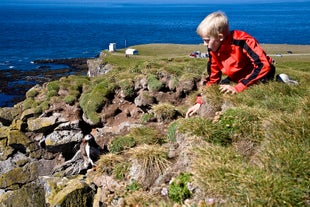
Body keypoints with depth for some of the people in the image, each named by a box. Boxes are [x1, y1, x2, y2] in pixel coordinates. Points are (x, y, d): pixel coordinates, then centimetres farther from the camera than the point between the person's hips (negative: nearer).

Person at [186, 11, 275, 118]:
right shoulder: (213, 50, -9)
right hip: (238, 79, 6)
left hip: (260, 75, -5)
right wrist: (199, 102, -11)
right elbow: (212, 79, 0)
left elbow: (264, 66, -36)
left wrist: (237, 88, -38)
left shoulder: (241, 41, -31)